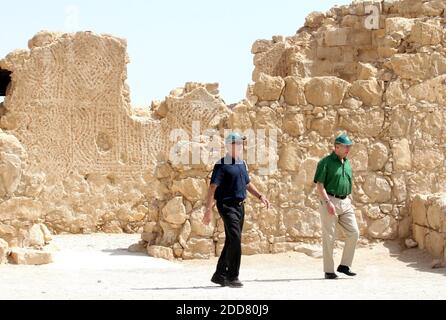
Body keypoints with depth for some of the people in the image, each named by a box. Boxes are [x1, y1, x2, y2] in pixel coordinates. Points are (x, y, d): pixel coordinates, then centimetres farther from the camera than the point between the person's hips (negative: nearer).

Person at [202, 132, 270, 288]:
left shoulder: (242, 164, 15)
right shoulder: (222, 165, -9)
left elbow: (247, 184, 27)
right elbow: (212, 188, -13)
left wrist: (260, 196, 12)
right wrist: (208, 210, -19)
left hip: (240, 206, 8)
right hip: (227, 206, -8)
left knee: (231, 242, 11)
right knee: (235, 239, -16)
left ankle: (219, 275, 22)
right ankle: (232, 277, -9)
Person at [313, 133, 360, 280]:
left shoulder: (347, 163, 15)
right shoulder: (326, 162, -7)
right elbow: (320, 185, -11)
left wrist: (350, 201, 16)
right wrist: (328, 203, -18)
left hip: (345, 202, 7)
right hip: (330, 201, -6)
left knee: (354, 233, -2)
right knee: (329, 237, -1)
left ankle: (344, 265, 10)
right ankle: (329, 271, 6)